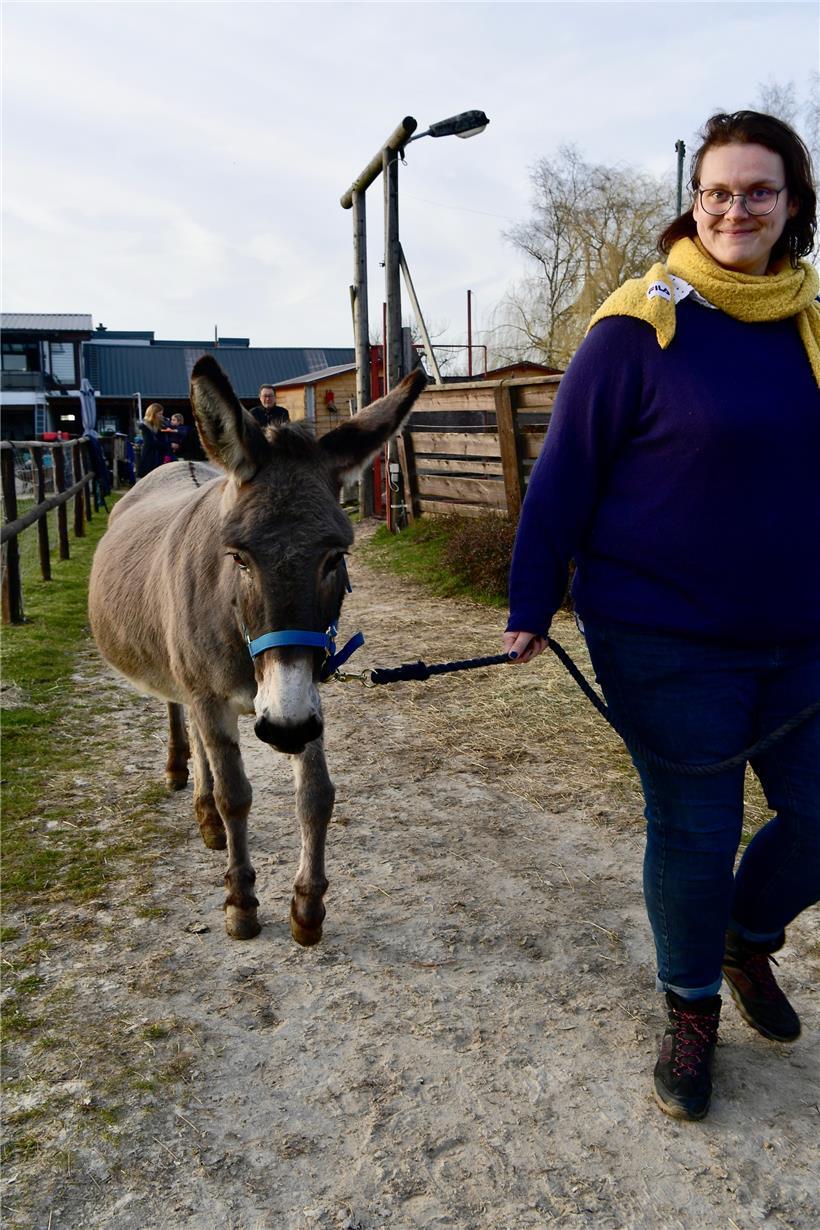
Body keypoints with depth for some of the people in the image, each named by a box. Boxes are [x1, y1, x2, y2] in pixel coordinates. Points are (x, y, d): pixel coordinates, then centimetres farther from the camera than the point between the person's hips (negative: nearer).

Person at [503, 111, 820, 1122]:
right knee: (693, 831, 6)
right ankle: (692, 1008, 33)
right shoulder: (639, 327, -10)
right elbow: (564, 473, -8)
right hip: (667, 643, -5)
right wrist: (530, 607, -9)